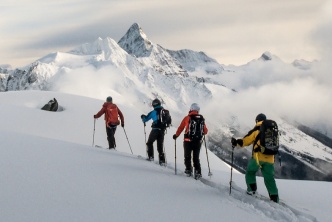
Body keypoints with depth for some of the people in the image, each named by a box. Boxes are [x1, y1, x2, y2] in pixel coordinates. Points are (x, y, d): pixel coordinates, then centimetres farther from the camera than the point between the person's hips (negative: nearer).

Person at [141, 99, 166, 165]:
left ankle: (151, 156, 2)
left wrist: (143, 117, 27)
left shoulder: (153, 112, -4)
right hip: (162, 130, 4)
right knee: (160, 145, 11)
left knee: (150, 143, 13)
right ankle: (162, 160, 4)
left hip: (155, 130, -4)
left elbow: (145, 119, 5)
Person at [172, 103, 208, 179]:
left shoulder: (187, 118, -6)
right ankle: (198, 172, 3)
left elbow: (181, 128, 1)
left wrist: (176, 135, 18)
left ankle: (188, 170, 11)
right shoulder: (202, 119, 2)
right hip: (198, 142, 2)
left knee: (187, 156, 14)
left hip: (188, 141, -2)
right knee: (196, 158, 12)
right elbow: (205, 131, 8)